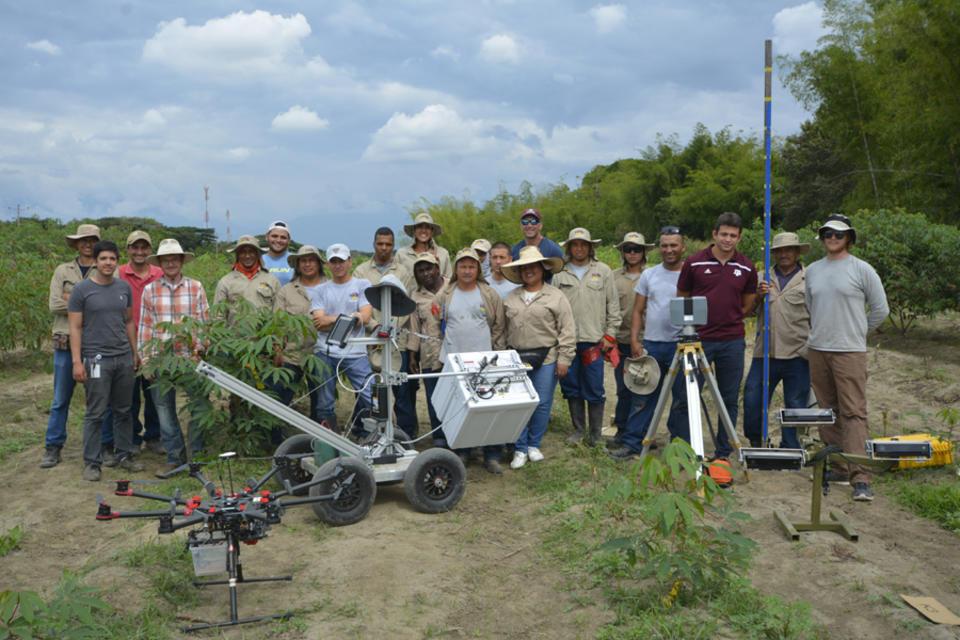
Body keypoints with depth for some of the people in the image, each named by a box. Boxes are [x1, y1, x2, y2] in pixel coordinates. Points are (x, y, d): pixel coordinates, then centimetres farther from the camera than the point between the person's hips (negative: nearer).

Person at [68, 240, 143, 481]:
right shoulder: (82, 289, -3)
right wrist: (77, 361, -10)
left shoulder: (124, 288, 10)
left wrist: (135, 353, 13)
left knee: (123, 410, 10)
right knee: (95, 413, 0)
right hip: (96, 359, -4)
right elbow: (75, 328, -4)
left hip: (124, 358, 4)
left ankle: (124, 455, 21)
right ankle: (92, 462, 8)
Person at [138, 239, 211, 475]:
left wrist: (199, 348, -6)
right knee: (164, 409, 7)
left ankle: (196, 454, 14)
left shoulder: (195, 287, 4)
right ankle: (174, 457, 18)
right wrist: (144, 357, 4)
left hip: (189, 356, -1)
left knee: (200, 405, -1)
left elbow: (204, 321, 3)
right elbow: (144, 326, 8)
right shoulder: (150, 290, 7)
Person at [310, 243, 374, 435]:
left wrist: (331, 319, -7)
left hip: (355, 354, -2)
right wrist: (349, 318, -9)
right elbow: (318, 323, -2)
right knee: (324, 405, 8)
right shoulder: (321, 290, 11)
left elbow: (364, 317, -7)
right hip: (325, 354, 2)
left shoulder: (363, 285, 7)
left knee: (371, 399, -8)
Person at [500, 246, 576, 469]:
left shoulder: (556, 297, -2)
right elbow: (504, 330, 14)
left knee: (542, 403, 4)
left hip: (546, 359, -3)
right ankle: (520, 449, 13)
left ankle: (534, 445, 22)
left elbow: (567, 332, -5)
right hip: (517, 358, 3)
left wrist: (564, 359, -9)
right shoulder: (510, 298, 10)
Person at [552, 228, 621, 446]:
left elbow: (613, 305, 5)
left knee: (594, 390, 1)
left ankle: (595, 432, 14)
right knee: (571, 387, 8)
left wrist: (610, 334, 0)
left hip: (594, 340, -2)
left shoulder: (603, 271, 5)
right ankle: (578, 428, 22)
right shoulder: (560, 274, 7)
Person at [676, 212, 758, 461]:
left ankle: (723, 453, 17)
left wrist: (729, 320, 8)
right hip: (698, 339, -2)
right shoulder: (694, 263, -2)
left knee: (729, 400, 7)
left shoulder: (746, 268, 4)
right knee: (688, 398, 1)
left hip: (732, 341, 2)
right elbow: (681, 300, 7)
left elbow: (748, 304, 16)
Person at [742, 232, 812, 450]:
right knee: (752, 399, 2)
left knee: (795, 405, 5)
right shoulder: (762, 279, 13)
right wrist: (758, 295, -7)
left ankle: (790, 449, 18)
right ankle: (756, 442, 22)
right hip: (765, 352, 2)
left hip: (796, 355, -2)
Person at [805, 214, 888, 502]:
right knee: (827, 410, 11)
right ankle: (834, 464, 20)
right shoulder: (812, 271, 12)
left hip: (849, 351, -5)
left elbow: (880, 310, 2)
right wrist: (820, 332, 15)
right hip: (817, 350, 5)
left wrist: (857, 332, 7)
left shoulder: (862, 270, -2)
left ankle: (860, 477, -14)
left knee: (853, 412, -10)